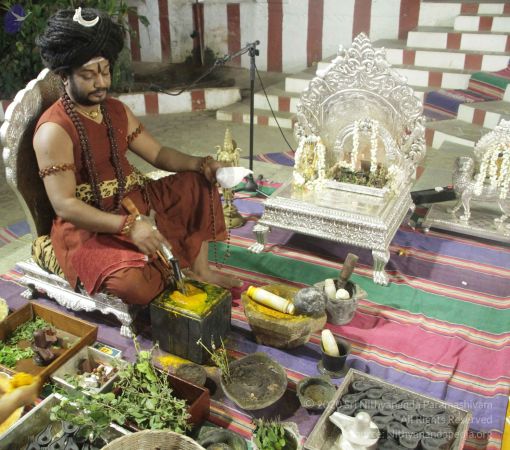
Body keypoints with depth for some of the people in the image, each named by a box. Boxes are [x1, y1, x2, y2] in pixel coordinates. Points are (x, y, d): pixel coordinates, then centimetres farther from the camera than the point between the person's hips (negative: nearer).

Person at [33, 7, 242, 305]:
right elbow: (64, 205, -23)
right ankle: (171, 275, 6)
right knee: (132, 282, -33)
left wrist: (200, 164, -10)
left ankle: (199, 269, 6)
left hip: (136, 201, 8)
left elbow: (158, 154, 9)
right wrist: (128, 226, -32)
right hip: (88, 226, -7)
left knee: (197, 184, 4)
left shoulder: (117, 110, 6)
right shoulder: (54, 130, -18)